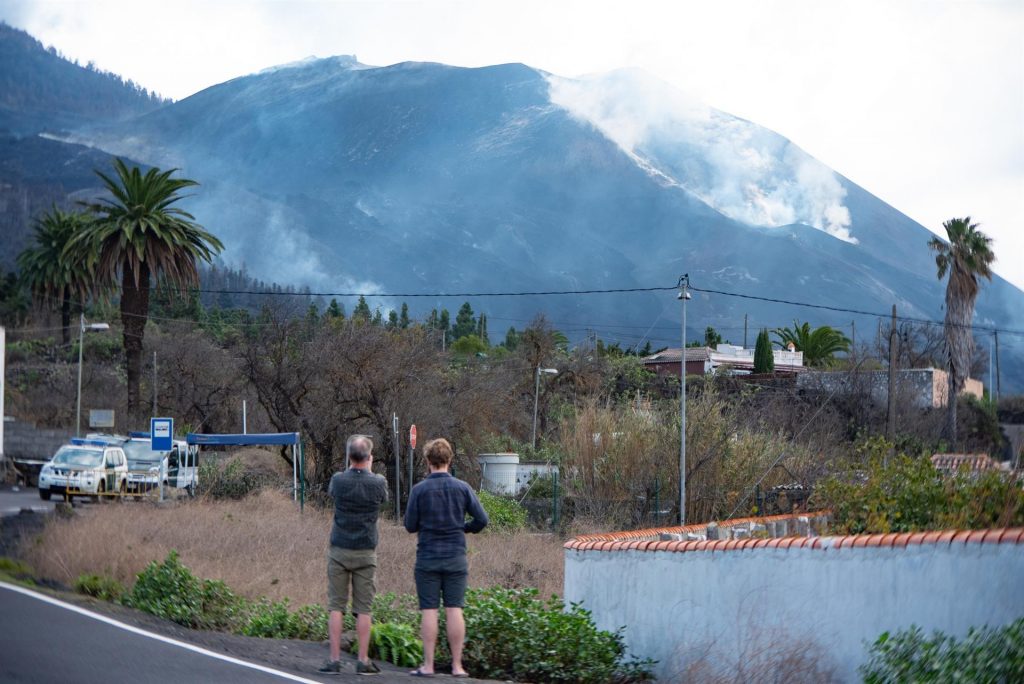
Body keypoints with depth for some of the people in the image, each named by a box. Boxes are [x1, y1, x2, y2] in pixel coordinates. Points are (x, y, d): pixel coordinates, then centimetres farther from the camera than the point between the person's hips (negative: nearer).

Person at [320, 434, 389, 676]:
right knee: (363, 608, 3)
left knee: (336, 606, 3)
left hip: (339, 551, 0)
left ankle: (334, 660, 0)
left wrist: (355, 469, 30)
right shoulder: (378, 483, -7)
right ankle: (363, 661, 4)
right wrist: (369, 471, 28)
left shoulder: (338, 480, -6)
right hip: (366, 552, 0)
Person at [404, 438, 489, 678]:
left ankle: (428, 665, 2)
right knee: (454, 610, 3)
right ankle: (457, 665, 4)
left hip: (427, 557, -1)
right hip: (456, 558, 2)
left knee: (429, 610, 1)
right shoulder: (462, 488, -1)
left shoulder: (419, 490, -6)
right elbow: (481, 520, -1)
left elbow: (410, 525, -3)